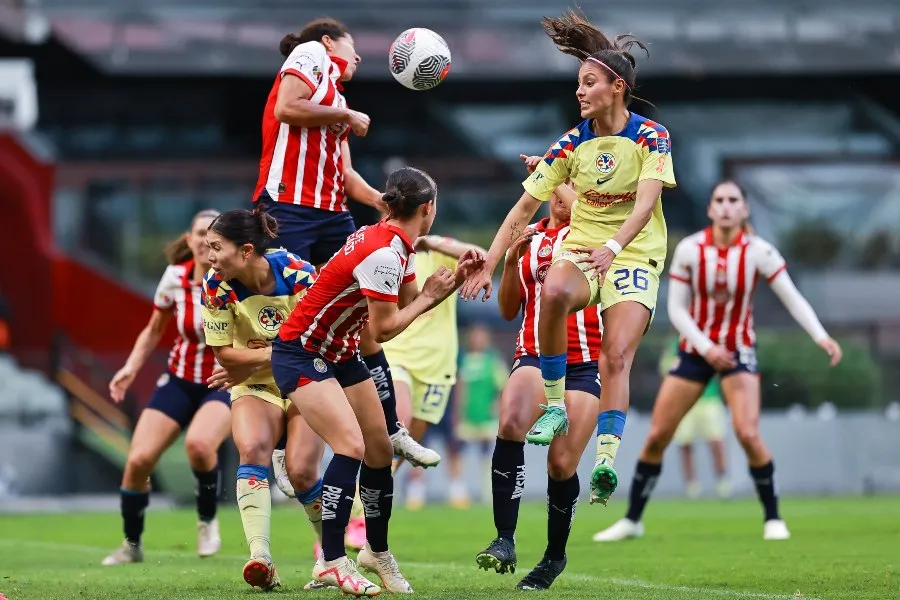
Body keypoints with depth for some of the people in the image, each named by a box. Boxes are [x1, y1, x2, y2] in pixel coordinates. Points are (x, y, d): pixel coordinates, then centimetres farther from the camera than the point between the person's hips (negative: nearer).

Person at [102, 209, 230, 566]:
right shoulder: (175, 277, -7)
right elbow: (154, 331, 8)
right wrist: (132, 367, -5)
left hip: (227, 383, -3)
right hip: (180, 381, 3)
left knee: (199, 444, -34)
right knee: (138, 460, -11)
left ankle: (207, 520, -5)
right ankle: (131, 545, 13)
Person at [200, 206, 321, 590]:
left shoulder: (298, 275, -22)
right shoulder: (216, 286, -16)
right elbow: (225, 354, -11)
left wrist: (251, 363, -17)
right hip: (254, 386, 2)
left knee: (301, 472, -16)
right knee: (252, 449, -26)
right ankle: (260, 558, -36)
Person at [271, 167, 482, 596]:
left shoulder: (400, 246, 1)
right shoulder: (382, 254, -27)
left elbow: (410, 302, 8)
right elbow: (384, 328, -22)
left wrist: (455, 277, -3)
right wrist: (428, 295, -11)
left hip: (341, 353, 10)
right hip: (301, 354, -10)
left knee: (380, 450, 9)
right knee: (351, 446, -23)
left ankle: (376, 551, 25)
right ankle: (331, 562, -20)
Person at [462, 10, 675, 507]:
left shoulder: (651, 138, -8)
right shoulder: (571, 144, 0)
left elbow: (646, 202, -23)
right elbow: (524, 208, 1)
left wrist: (612, 247, -40)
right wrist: (487, 266, -8)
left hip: (635, 257, -2)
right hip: (581, 250, 2)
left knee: (616, 357, -21)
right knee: (553, 290, -33)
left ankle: (605, 459, -26)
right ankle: (555, 405, -21)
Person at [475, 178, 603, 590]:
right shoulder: (529, 238, 16)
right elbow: (508, 310, 16)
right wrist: (511, 260, 1)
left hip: (585, 362, -2)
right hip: (534, 356, 2)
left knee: (561, 463, -5)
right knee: (510, 423, -29)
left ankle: (555, 555, 21)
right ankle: (504, 542, -29)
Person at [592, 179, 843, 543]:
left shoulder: (758, 251, -13)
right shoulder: (689, 250, -11)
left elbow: (792, 298, -13)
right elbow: (676, 308, -7)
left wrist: (821, 337, -26)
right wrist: (706, 347, -19)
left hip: (738, 351, -2)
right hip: (694, 349, 2)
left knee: (748, 434, -20)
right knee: (656, 437, 1)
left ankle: (773, 519, -3)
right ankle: (632, 520, 16)